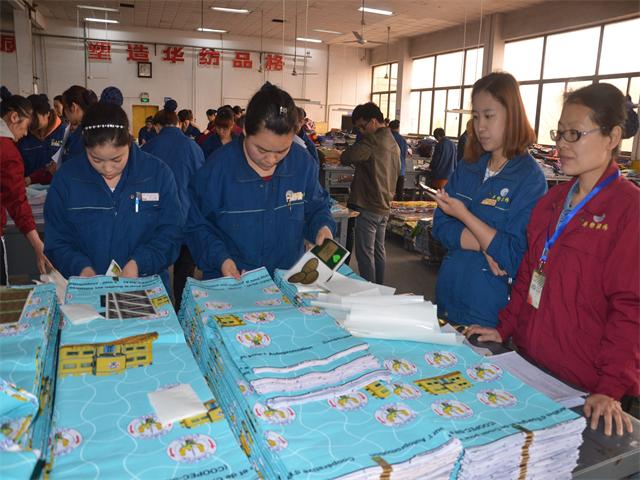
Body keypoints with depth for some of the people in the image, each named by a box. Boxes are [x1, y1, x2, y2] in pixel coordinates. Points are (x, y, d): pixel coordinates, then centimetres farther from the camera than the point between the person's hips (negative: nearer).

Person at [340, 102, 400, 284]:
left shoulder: (373, 141, -18)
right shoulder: (393, 143, 12)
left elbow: (346, 158, -26)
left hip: (369, 206, -9)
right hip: (385, 206, 9)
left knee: (365, 252, -1)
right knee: (378, 249, 17)